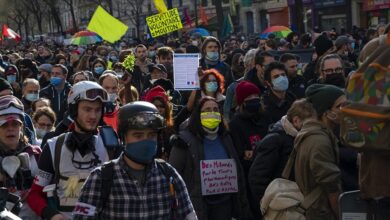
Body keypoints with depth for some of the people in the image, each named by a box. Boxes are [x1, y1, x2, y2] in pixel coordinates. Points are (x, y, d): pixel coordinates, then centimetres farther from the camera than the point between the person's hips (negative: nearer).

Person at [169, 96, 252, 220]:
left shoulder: (225, 139, 12)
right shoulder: (186, 140, -5)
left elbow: (237, 172, 16)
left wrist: (243, 204, 12)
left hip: (224, 204, 5)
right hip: (196, 205, -5)